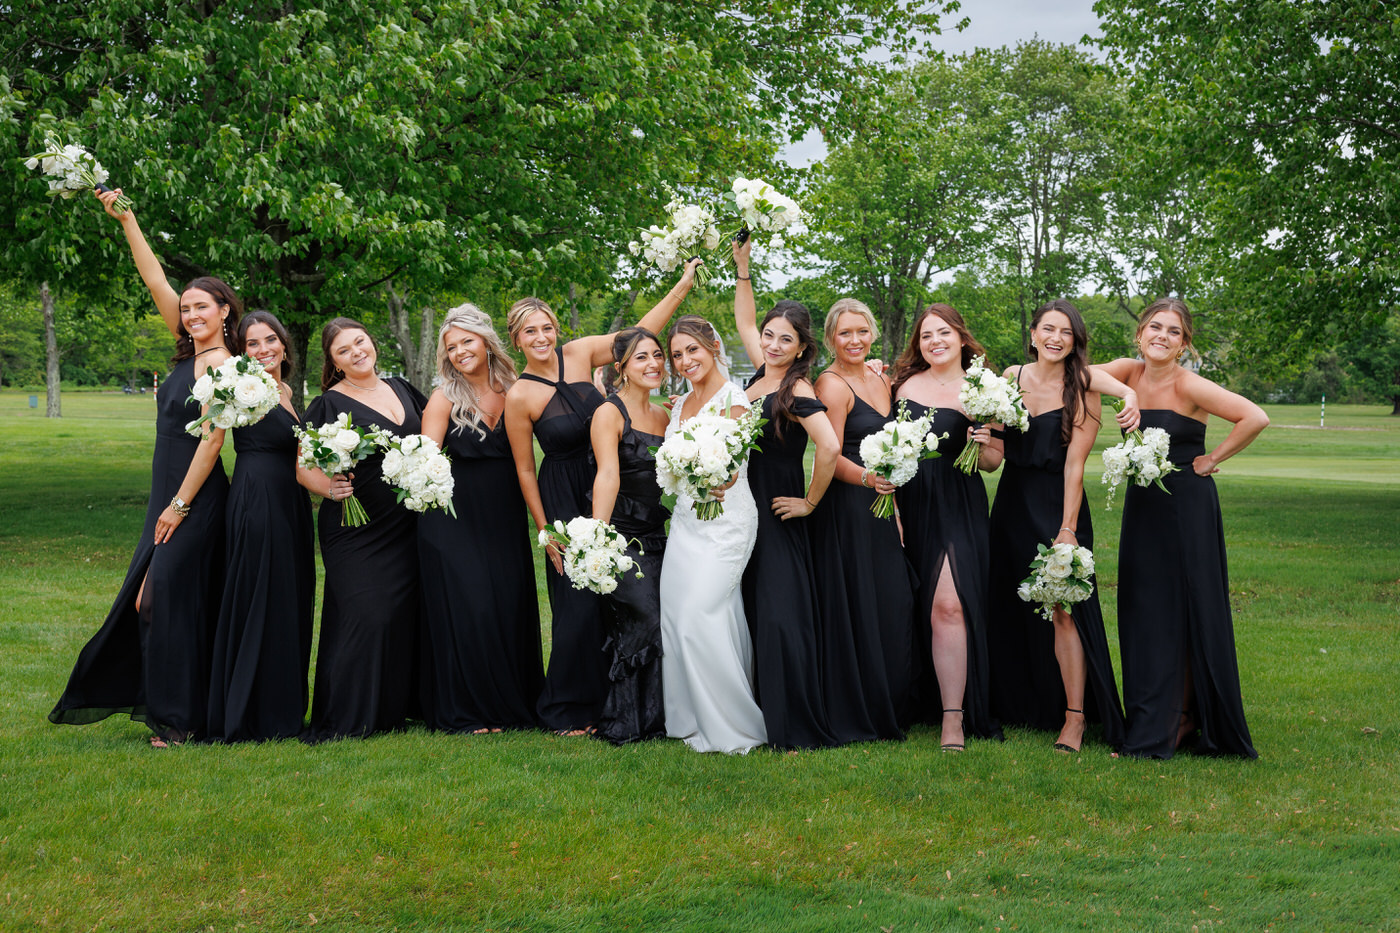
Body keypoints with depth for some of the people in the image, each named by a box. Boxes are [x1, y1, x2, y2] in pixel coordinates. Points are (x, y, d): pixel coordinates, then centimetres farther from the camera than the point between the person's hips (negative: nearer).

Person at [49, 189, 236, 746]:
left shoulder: (222, 365, -14)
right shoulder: (190, 351, 9)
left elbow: (212, 440, -17)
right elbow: (155, 281, 11)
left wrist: (180, 505, -15)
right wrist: (126, 220, 8)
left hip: (195, 501, -9)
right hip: (169, 496, 9)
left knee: (169, 599, -6)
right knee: (149, 597, 12)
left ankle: (181, 720, 2)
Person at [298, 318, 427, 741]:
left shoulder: (400, 388, 11)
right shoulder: (329, 404, -5)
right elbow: (303, 467, -5)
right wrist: (328, 488, -24)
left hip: (405, 527, 6)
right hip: (355, 529, -6)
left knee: (404, 612, 8)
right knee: (365, 615, -11)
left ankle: (394, 706, 21)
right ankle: (343, 720, -4)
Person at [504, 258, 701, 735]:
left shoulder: (579, 354, -2)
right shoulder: (519, 397, -11)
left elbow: (641, 332, 2)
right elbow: (524, 469, -5)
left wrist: (683, 285, -5)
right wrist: (546, 530, -5)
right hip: (564, 498, -4)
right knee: (579, 603, -5)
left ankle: (607, 699, 19)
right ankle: (568, 711, 11)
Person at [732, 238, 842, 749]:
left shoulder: (798, 393, -17)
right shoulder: (762, 374, 6)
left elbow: (830, 447, -30)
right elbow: (745, 323, 21)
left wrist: (810, 502, -19)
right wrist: (742, 267, 13)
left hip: (779, 518, -8)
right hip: (745, 511, 8)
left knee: (781, 619, -9)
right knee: (750, 616, 11)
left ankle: (799, 727, -5)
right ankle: (763, 716, 19)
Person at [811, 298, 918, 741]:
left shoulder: (880, 380, 15)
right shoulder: (832, 385, -9)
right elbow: (831, 456, -16)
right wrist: (866, 478, -31)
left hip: (880, 507, 8)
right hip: (845, 509, -7)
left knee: (895, 605, 7)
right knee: (854, 608, -4)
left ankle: (888, 711, 18)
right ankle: (854, 716, 6)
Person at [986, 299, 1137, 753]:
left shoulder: (1082, 389, -7)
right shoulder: (1012, 376, 5)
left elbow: (1074, 463, -12)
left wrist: (1068, 528, -16)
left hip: (1057, 504, -5)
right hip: (1012, 500, 5)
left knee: (1062, 610, -9)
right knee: (1010, 609, 10)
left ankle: (1074, 718, -4)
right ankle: (1016, 709, 23)